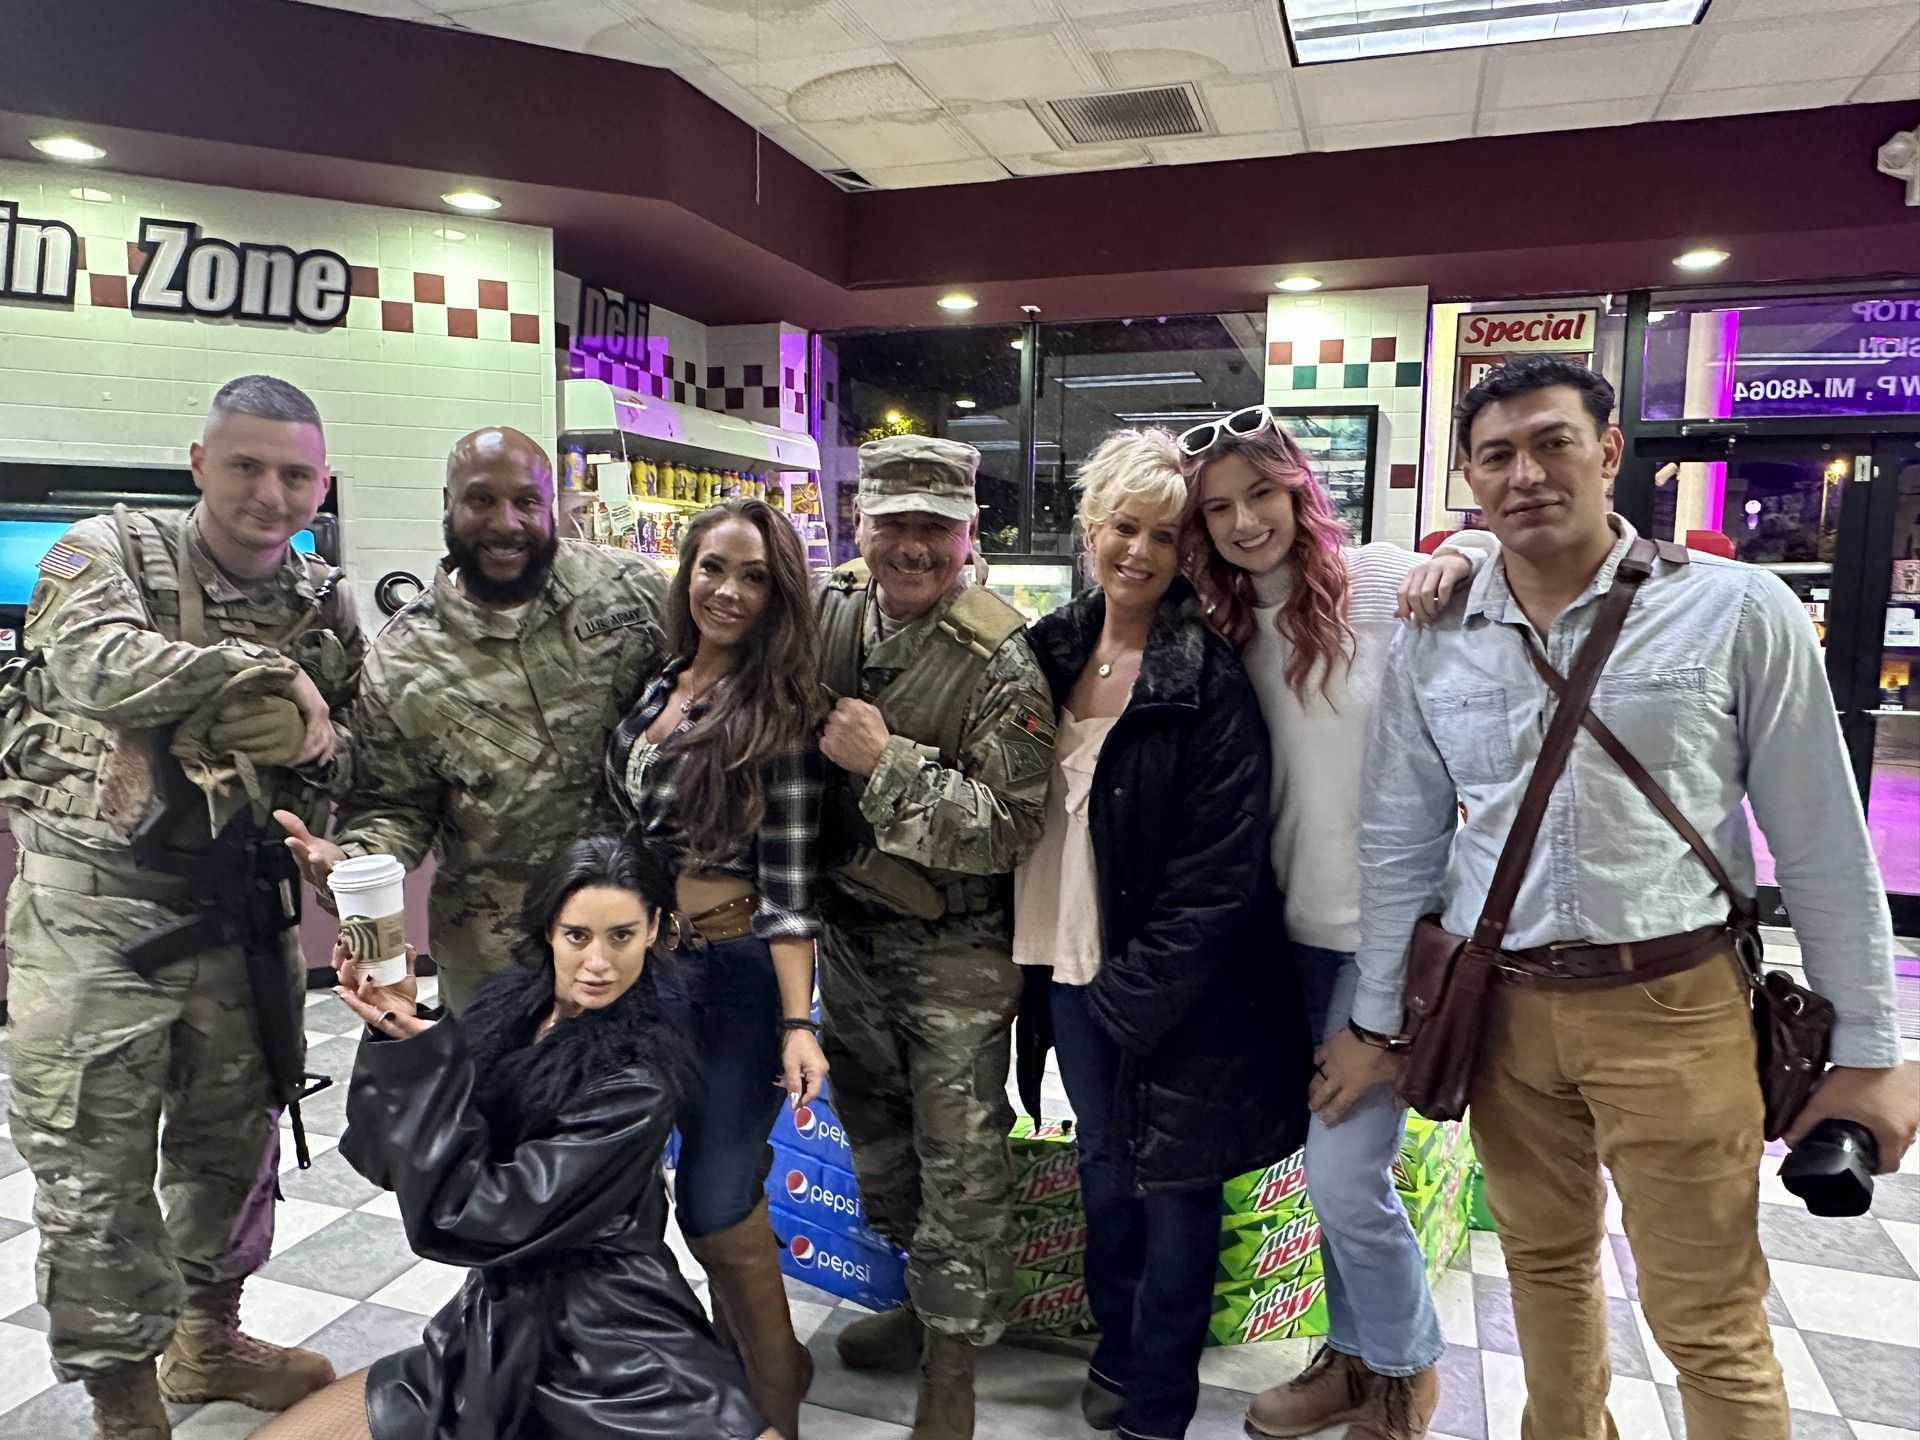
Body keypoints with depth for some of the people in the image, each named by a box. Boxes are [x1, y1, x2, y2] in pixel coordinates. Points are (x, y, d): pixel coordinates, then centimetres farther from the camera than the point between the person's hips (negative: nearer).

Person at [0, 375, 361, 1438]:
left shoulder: (328, 607, 5)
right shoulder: (108, 551, -5)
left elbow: (350, 769, 7)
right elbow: (107, 664, -26)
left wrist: (309, 741, -15)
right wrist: (269, 669, -19)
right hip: (94, 901, -4)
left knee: (233, 1136, 17)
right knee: (94, 1162, 3)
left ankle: (209, 1340, 40)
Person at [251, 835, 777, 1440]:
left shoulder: (637, 1080, -19)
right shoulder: (511, 1005, -2)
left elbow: (481, 1214, -19)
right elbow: (394, 1156, 1)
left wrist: (425, 1048, -19)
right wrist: (400, 1024, -13)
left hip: (618, 1349, -6)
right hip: (499, 1326, 6)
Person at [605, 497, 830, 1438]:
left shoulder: (780, 711, -13)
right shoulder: (658, 681, 5)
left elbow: (790, 881, -15)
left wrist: (799, 1021, -20)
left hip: (738, 970, -6)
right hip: (646, 960, 6)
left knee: (715, 1199, 1)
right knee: (715, 1178, 17)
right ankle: (738, 1352, 41)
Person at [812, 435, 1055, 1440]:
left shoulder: (1001, 659, -21)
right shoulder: (827, 609, -4)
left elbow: (1007, 829, -24)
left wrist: (887, 761, -27)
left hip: (955, 951, -6)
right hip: (847, 927, 7)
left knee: (960, 1160, 7)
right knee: (874, 1132, 22)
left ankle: (952, 1356, 29)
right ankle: (925, 1298, 46)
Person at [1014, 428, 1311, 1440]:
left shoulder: (1208, 681, -16)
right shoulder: (1053, 650, 4)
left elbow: (1221, 871, -18)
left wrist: (1135, 993, -17)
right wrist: (1061, 965, 7)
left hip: (1172, 992, -6)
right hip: (1074, 966, 6)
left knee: (1174, 1192, 11)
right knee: (1102, 1171, 21)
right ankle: (1115, 1356, 42)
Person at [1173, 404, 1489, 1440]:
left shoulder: (1386, 581, -10)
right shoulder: (1229, 624, 6)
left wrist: (1464, 555, -23)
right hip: (1298, 924, 6)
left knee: (1344, 1175, -1)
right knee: (1329, 1168, 17)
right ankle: (1356, 1354, 41)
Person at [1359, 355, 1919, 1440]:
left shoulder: (1738, 610, -6)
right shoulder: (1434, 645, 2)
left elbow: (1823, 842, -2)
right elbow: (1399, 846, 8)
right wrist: (1378, 1022, 10)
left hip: (1673, 1007, -3)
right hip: (1499, 1010, 3)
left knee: (1711, 1328, 6)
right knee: (1545, 1262, 20)